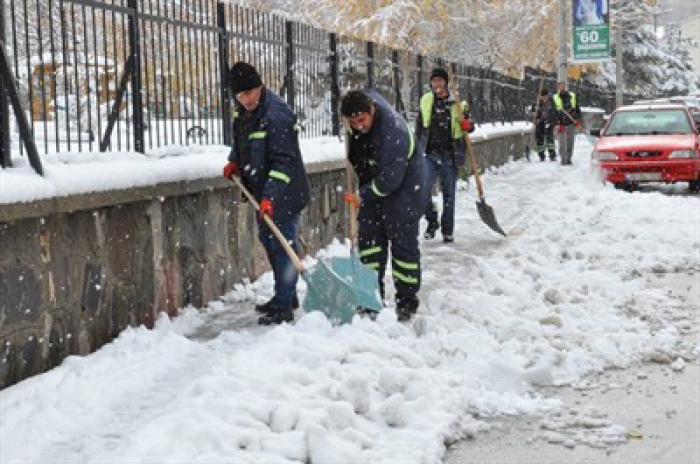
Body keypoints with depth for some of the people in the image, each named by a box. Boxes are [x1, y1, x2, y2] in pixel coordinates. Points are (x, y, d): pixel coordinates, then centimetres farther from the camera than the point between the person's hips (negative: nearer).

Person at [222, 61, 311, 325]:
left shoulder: (276, 114, -25)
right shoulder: (243, 110, 4)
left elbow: (283, 160, -28)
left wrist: (270, 197, -32)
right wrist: (234, 161, 7)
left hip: (283, 194, -10)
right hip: (263, 191, 10)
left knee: (281, 244, -8)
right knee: (268, 240, 18)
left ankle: (283, 308, -2)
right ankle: (286, 297, 32)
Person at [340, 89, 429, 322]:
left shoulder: (393, 133, -34)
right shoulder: (364, 98, -11)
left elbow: (390, 180, -30)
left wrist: (363, 196, -19)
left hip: (403, 188, -8)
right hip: (373, 187, 8)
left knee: (403, 245, -3)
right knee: (368, 239, 6)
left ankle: (407, 302, 8)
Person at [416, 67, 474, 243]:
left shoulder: (457, 103, 0)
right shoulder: (426, 101, 6)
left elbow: (469, 127, 9)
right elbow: (419, 128, 15)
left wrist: (468, 126, -15)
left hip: (449, 156, -1)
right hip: (429, 154, 1)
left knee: (449, 193, 6)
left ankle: (448, 230, 19)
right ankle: (432, 220, 9)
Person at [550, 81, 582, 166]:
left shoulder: (573, 96, 10)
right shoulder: (555, 99, 2)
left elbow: (577, 109, 14)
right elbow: (553, 113, -1)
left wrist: (578, 120, 2)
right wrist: (557, 123, -11)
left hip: (571, 124, 3)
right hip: (562, 125, -3)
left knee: (570, 143, 5)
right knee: (562, 143, -7)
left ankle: (569, 159, 13)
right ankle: (564, 160, -2)